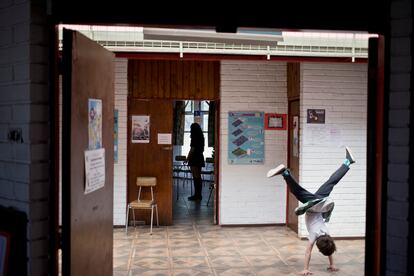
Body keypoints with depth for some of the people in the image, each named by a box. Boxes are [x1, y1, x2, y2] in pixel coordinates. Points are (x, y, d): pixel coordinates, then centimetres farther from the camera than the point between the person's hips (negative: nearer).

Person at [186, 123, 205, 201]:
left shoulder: (195, 137, -13)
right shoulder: (201, 137, 14)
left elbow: (192, 149, -15)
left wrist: (187, 158, -7)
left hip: (195, 158, -9)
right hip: (200, 158, 9)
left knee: (196, 177, -7)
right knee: (198, 177, 12)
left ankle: (197, 195, -6)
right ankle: (198, 194, 16)